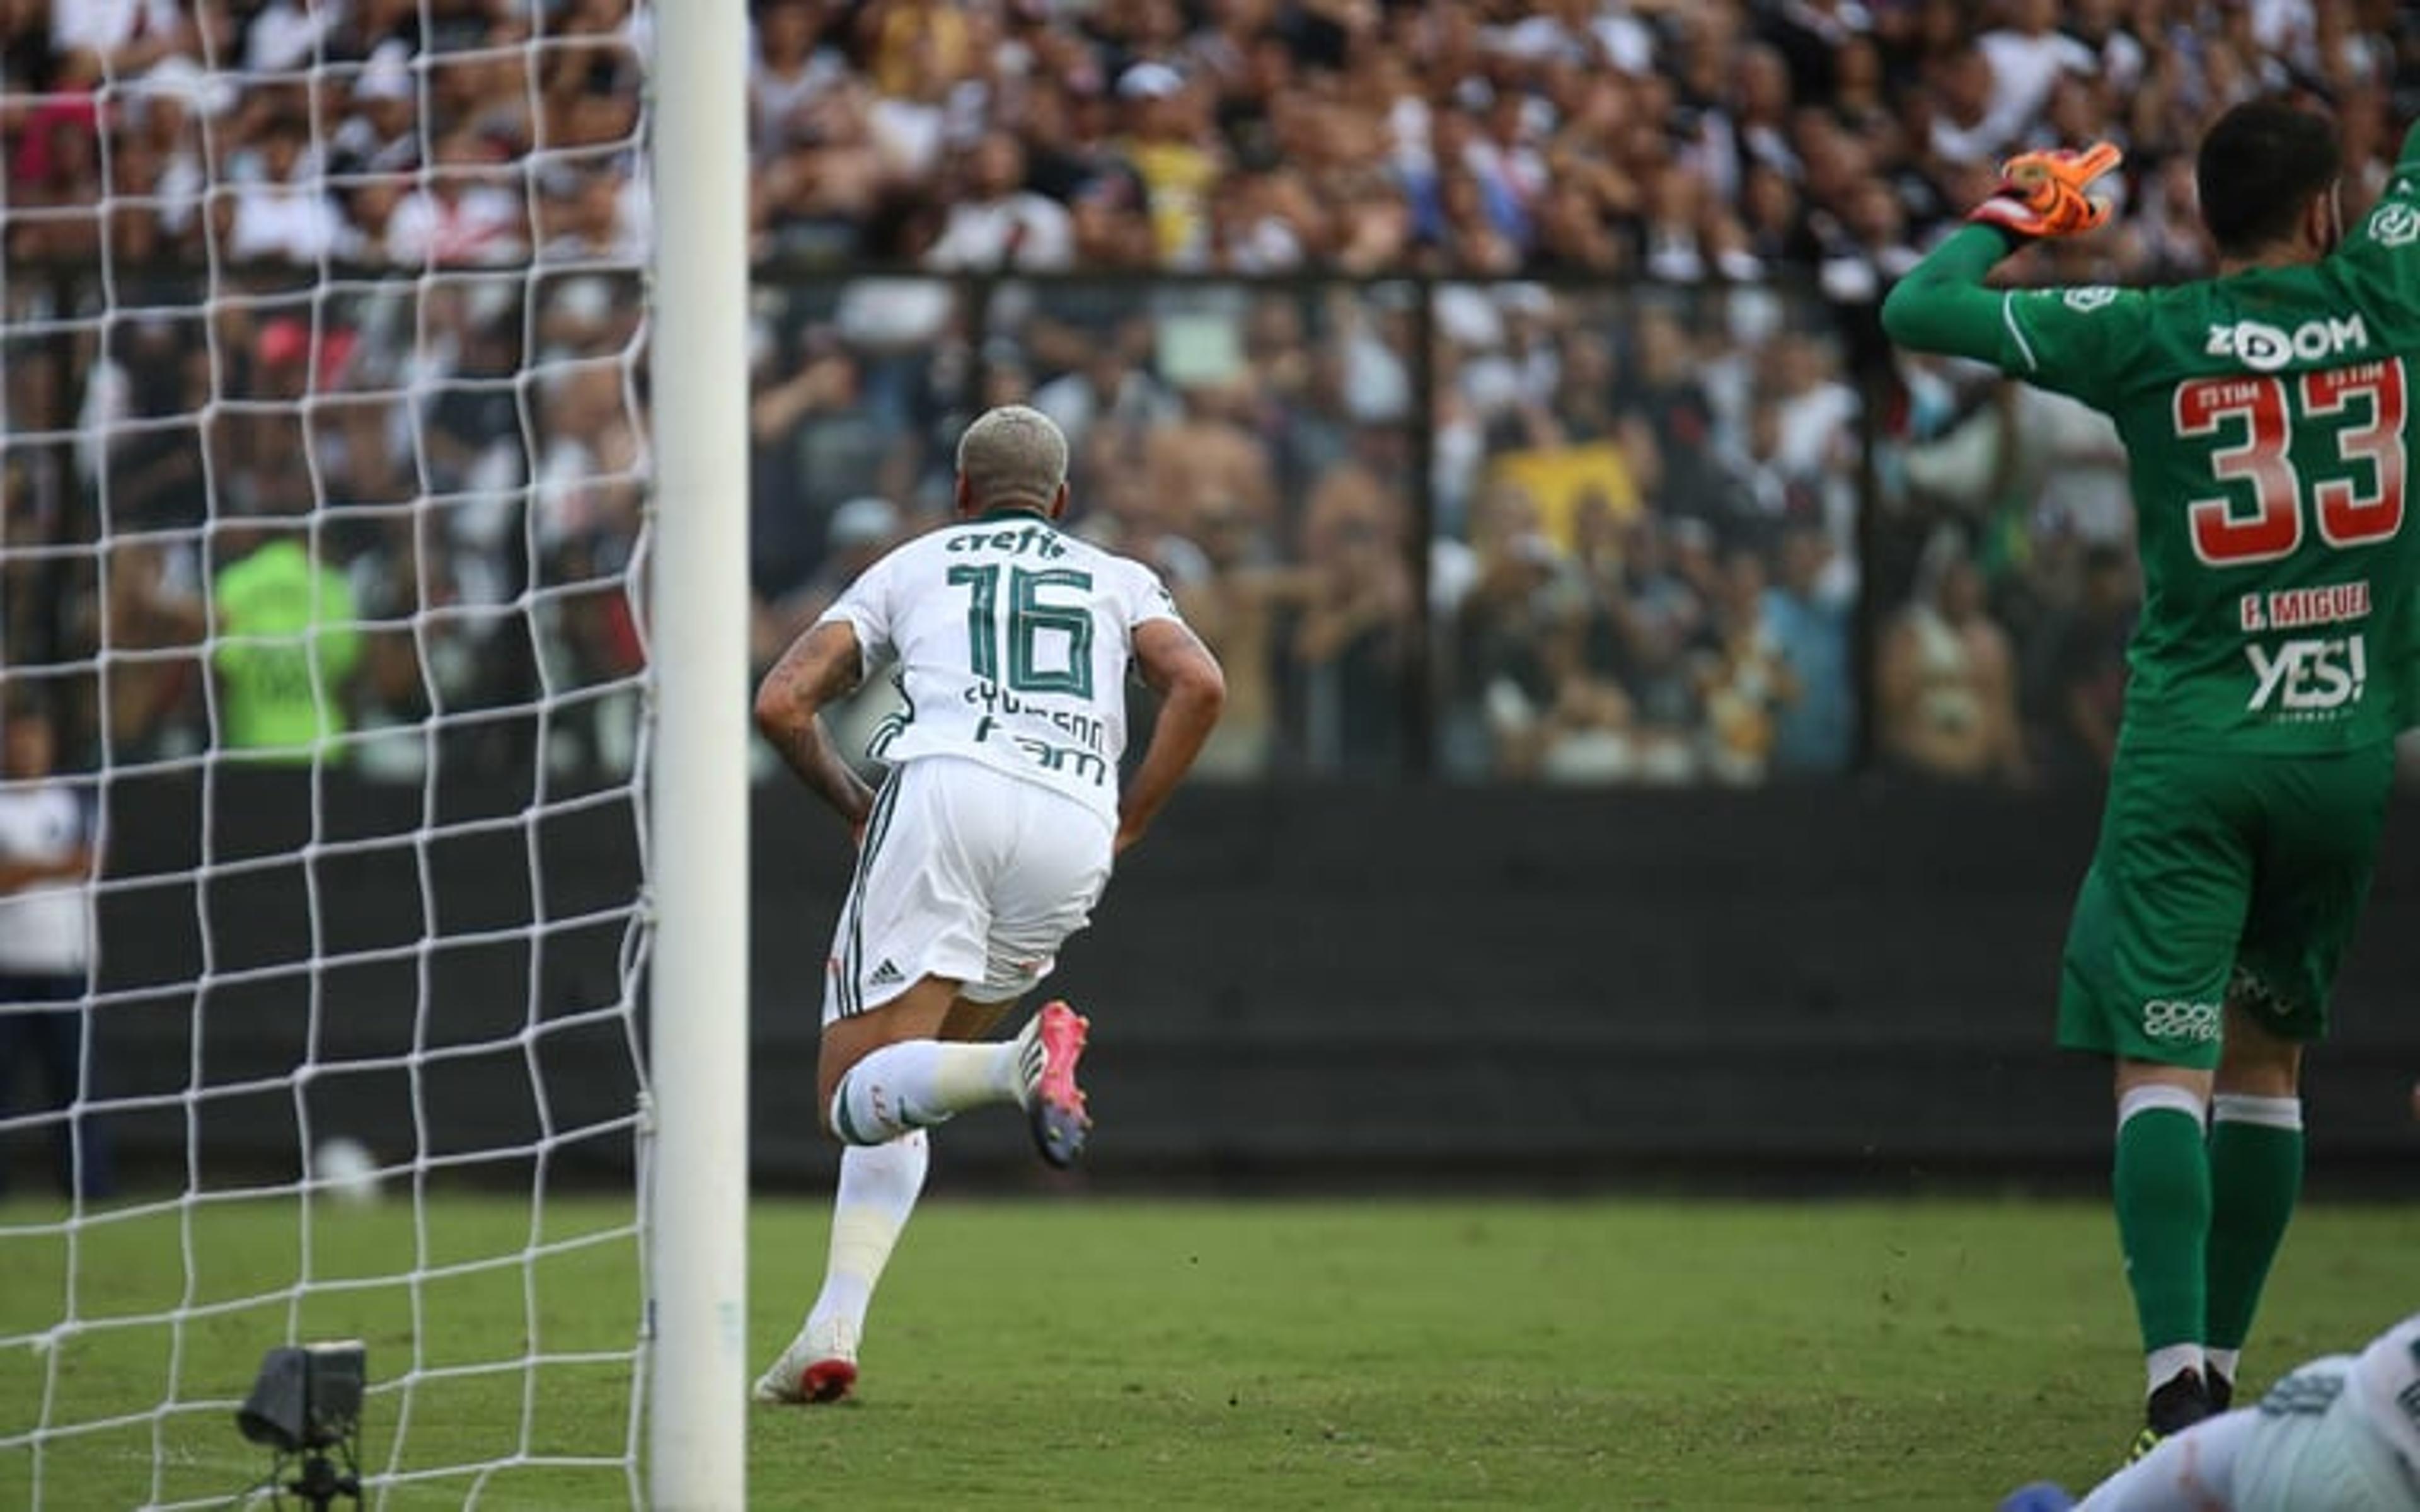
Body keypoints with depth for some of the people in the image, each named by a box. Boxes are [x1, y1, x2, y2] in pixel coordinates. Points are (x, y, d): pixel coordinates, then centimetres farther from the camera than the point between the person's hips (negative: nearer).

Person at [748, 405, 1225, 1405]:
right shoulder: (1118, 580, 28)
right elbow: (1200, 686, 7)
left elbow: (780, 703, 15)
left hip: (947, 787, -3)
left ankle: (1024, 1063, -35)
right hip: (1074, 827, 3)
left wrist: (852, 806, 30)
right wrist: (1126, 827, 13)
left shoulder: (913, 566, 25)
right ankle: (834, 1325, 0)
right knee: (915, 1080, 19)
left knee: (859, 1102, -4)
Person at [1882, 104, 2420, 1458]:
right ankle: (2222, 1362, 18)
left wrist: (2015, 215, 16)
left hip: (2192, 747, -2)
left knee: (2164, 1064, -8)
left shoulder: (2145, 336, -5)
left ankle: (2182, 1384, -24)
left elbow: (1919, 308, -1)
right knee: (2268, 1056, 16)